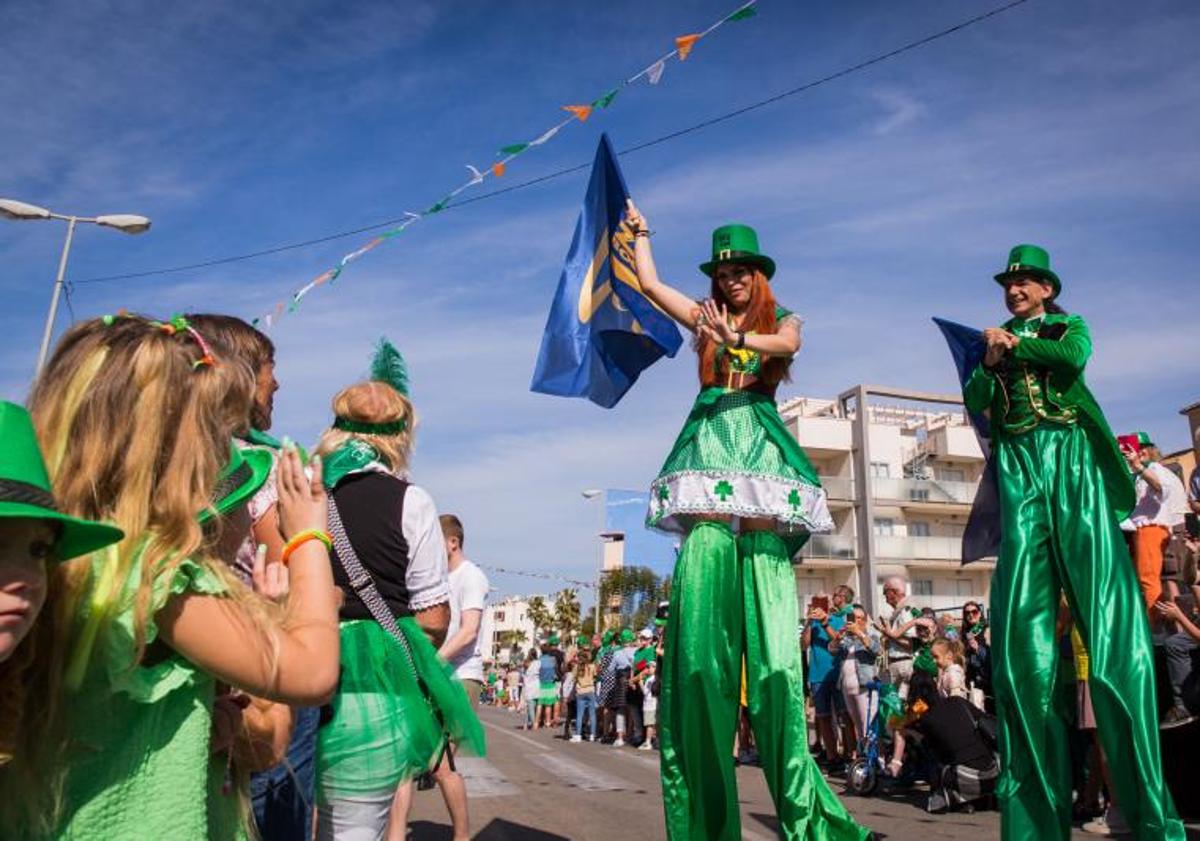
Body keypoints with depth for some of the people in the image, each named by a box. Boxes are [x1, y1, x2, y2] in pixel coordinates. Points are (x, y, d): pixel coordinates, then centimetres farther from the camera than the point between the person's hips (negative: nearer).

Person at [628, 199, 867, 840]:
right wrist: (639, 231, 34)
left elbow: (787, 344, -7)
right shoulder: (705, 317, 21)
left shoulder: (781, 320, 16)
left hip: (759, 444, -1)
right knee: (702, 617, -6)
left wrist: (737, 338, -24)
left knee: (766, 621, -9)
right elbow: (649, 282, 20)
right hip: (709, 444, 2)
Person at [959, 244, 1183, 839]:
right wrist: (990, 361, -5)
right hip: (1017, 467, 1)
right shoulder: (992, 341, 24)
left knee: (1110, 623, -12)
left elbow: (1073, 357, -4)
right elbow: (974, 403, 9)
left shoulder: (1069, 326, 20)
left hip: (1072, 460, -1)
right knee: (1021, 629, -8)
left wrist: (1015, 344, 4)